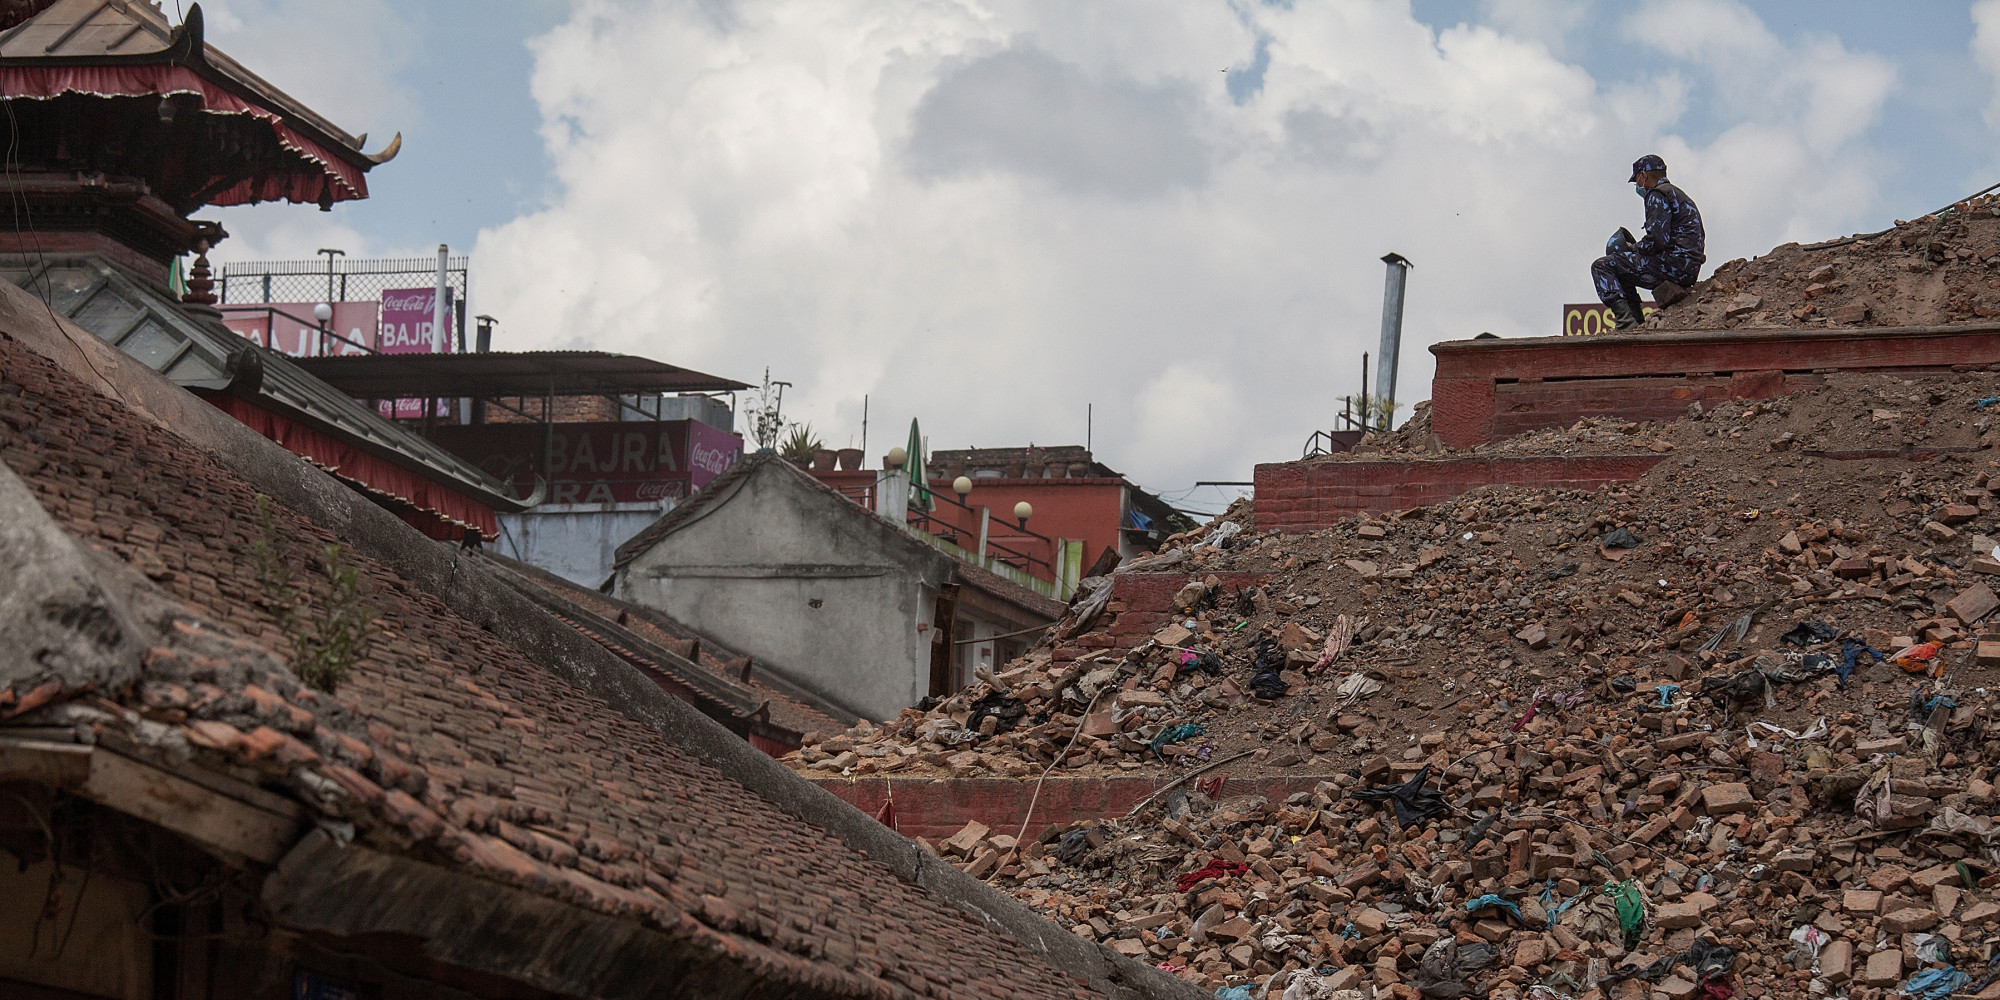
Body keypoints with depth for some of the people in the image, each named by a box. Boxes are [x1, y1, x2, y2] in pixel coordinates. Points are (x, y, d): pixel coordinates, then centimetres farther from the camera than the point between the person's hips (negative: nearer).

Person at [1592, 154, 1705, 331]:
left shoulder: (1657, 195, -7)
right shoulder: (1679, 195, 26)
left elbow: (1657, 240, -19)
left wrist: (1634, 248, 0)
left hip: (1673, 265, -10)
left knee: (1602, 267, -8)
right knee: (1621, 271, 29)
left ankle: (1627, 323, -21)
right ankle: (1639, 324, 17)